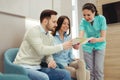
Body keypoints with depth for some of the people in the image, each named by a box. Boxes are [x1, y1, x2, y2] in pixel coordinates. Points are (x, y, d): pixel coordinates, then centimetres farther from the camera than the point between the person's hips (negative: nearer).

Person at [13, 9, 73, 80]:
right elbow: (41, 50, -26)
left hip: (37, 68, 7)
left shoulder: (50, 37, 10)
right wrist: (62, 46, -21)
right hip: (24, 67, -7)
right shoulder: (34, 31, -14)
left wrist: (51, 61, -12)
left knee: (66, 74, -8)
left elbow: (48, 54, 12)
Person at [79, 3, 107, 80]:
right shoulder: (83, 21, -15)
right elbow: (81, 36, -28)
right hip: (88, 46, 1)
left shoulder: (101, 18, -18)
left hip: (99, 46, -1)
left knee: (98, 69, -10)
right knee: (90, 70, 0)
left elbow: (103, 38, -20)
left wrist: (96, 40, -43)